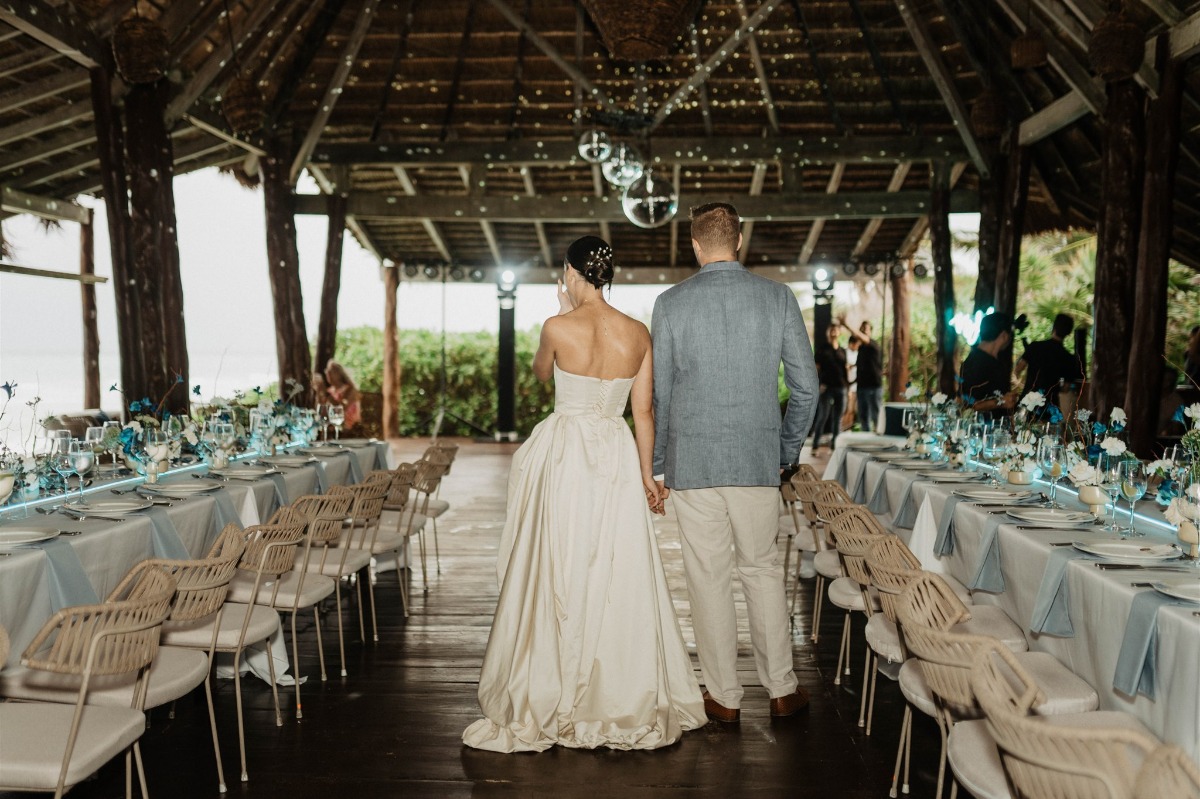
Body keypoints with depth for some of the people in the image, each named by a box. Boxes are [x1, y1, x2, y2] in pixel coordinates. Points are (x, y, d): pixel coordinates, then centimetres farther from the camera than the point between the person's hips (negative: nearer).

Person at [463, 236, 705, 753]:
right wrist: (647, 474, 11)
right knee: (619, 578, 11)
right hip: (617, 458, 4)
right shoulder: (638, 334, -1)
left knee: (558, 577, 6)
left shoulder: (558, 327, -11)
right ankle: (624, 697, 22)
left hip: (565, 456, -3)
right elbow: (643, 411, 3)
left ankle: (552, 701, 17)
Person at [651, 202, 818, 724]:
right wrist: (786, 452, 13)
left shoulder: (670, 303, -3)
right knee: (763, 569, 15)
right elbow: (806, 386, 1)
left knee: (708, 577, 7)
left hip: (691, 460, -1)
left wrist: (657, 465, 9)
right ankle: (781, 689, 23)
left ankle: (724, 696, 18)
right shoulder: (777, 297, 0)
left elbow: (657, 393, 0)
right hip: (758, 460, 2)